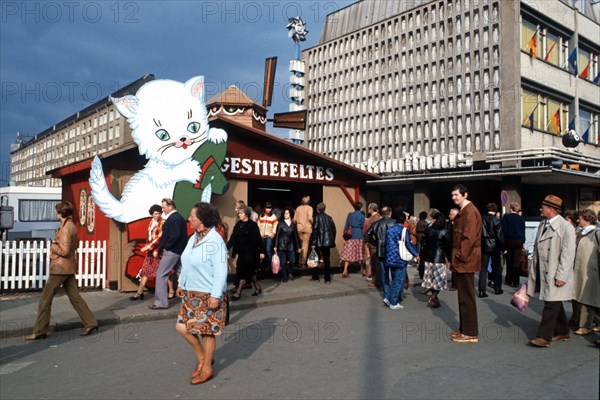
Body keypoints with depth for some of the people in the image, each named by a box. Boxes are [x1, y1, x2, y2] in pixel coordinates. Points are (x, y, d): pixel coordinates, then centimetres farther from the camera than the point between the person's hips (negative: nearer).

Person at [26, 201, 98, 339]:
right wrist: (56, 245, 11)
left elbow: (64, 251, -21)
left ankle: (39, 331, 8)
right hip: (70, 268, 9)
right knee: (75, 297, 11)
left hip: (60, 268, -9)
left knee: (45, 299, 1)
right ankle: (91, 323, 10)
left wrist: (52, 247, -5)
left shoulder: (65, 228, -16)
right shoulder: (72, 226, 13)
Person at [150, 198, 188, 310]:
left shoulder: (173, 218, -15)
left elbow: (174, 236, -25)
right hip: (179, 250, 10)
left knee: (161, 275, -5)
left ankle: (161, 302, -3)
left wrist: (163, 247, -14)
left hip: (171, 251, -10)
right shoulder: (179, 217, 15)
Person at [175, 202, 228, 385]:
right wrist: (181, 284, 20)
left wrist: (216, 295, -22)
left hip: (208, 294, -8)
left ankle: (207, 368, 23)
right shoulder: (193, 238, 8)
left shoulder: (215, 240, -18)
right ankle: (202, 358, 30)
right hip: (191, 293, 8)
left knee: (207, 331, 4)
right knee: (182, 327, 8)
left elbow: (221, 271, -20)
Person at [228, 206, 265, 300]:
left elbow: (258, 239, -9)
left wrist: (262, 251, -11)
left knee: (243, 270, -7)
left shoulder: (253, 225, -9)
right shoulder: (238, 225, 7)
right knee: (249, 271, 13)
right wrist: (226, 248, -6)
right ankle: (257, 287, 29)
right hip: (241, 252, 6)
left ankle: (238, 292, -2)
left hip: (251, 251, -6)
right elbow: (233, 238, 4)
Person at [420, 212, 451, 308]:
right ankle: (433, 296, -11)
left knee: (431, 278, 14)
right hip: (440, 258, -3)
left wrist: (422, 256, 10)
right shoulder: (445, 232, -8)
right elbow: (448, 246, -6)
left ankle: (434, 296, 21)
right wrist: (449, 258, 6)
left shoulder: (427, 230, -2)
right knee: (439, 278, 5)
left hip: (428, 257, 3)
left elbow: (423, 244, 1)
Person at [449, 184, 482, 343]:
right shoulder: (462, 212, 17)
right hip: (462, 261, 10)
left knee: (466, 297, -3)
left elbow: (469, 238, -22)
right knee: (463, 296, 16)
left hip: (466, 262, -10)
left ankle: (470, 333, 5)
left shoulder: (470, 212, -16)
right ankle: (465, 329, 25)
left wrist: (461, 256, -18)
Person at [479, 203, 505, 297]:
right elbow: (500, 236, -12)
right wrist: (503, 247, -3)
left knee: (483, 268, 2)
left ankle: (482, 291, -5)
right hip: (494, 246, -2)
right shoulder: (496, 221, -10)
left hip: (484, 246, 2)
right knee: (496, 268, 13)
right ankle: (497, 289, 22)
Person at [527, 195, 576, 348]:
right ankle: (562, 332, 30)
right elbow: (537, 249, 16)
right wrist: (534, 271, 15)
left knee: (551, 304, -6)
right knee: (555, 304, 17)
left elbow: (568, 254, -16)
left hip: (555, 275, -8)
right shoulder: (542, 225, 11)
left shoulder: (566, 227, -13)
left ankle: (544, 337, -2)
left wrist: (561, 276, -19)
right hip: (542, 272, 8)